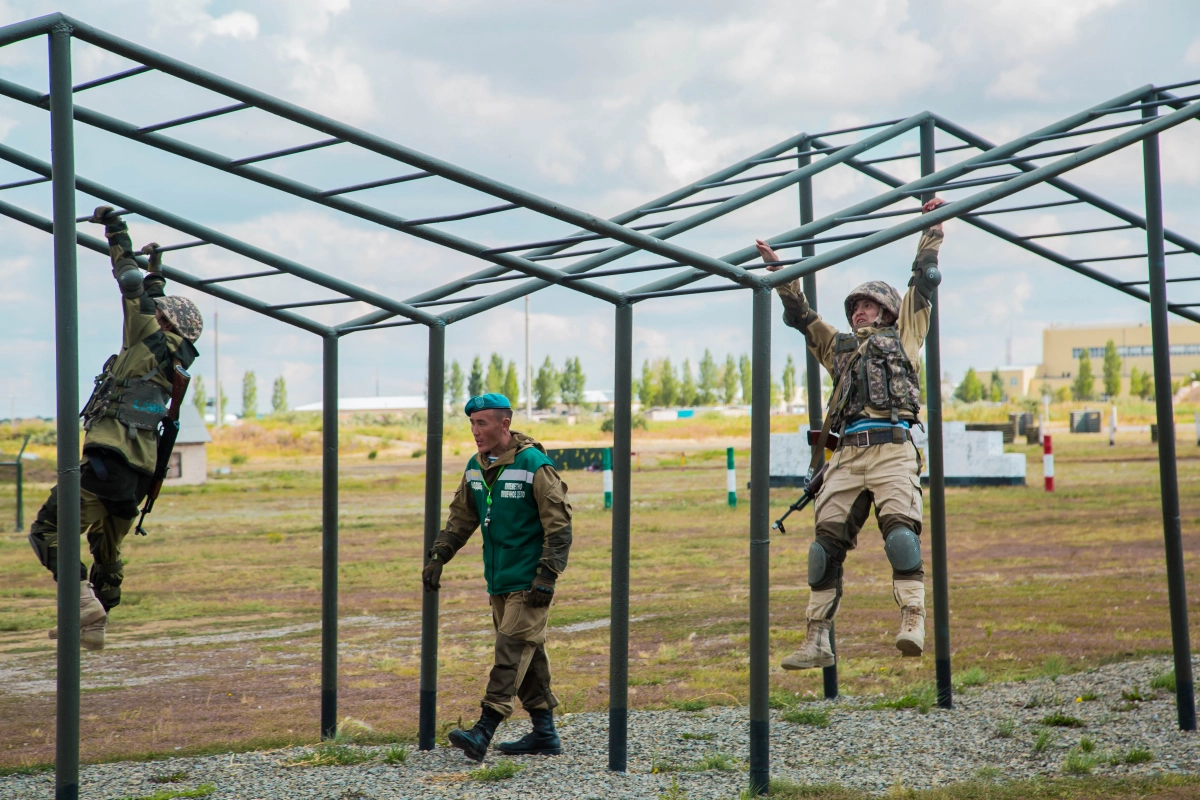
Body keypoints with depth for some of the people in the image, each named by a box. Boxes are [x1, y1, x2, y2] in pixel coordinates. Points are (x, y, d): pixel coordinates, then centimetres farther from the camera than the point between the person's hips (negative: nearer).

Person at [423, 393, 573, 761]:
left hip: (528, 582, -8)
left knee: (512, 651, -12)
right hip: (499, 579, 8)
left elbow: (559, 526, -14)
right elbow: (461, 518, 20)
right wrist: (438, 556, 10)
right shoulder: (475, 468, 9)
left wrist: (547, 577, -18)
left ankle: (484, 731, -18)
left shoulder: (534, 465, -14)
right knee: (527, 655, 12)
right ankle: (544, 734, 19)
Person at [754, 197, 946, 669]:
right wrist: (779, 271, 31)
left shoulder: (902, 335, 21)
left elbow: (924, 279, 21)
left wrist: (933, 227, 25)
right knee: (827, 539, -4)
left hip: (893, 448, -4)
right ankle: (817, 642, -3)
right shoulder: (839, 347, 30)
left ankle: (913, 624, -29)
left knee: (900, 529, -22)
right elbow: (799, 315, 33)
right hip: (848, 454, 4)